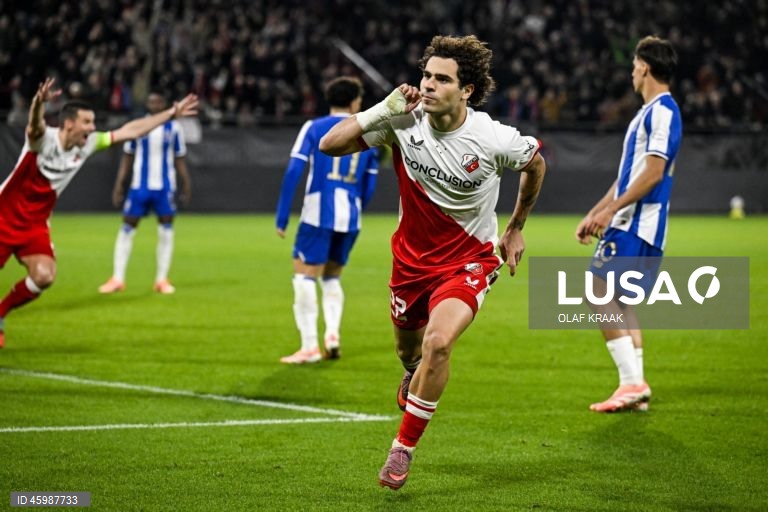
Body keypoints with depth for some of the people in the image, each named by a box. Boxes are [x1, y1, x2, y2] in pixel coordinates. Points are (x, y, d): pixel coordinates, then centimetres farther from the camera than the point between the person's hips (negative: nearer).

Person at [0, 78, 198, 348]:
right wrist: (39, 103, -70)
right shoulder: (44, 139, -21)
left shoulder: (87, 145, -2)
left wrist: (172, 112, 7)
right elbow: (35, 124, -46)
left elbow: (129, 130, 5)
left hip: (35, 225, 5)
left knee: (44, 276, -16)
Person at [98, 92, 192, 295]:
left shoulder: (173, 128, 3)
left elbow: (179, 159, 9)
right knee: (127, 228, -2)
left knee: (166, 230, -2)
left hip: (164, 187, 0)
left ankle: (162, 279, 7)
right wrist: (119, 184, 2)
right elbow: (127, 157, 7)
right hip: (139, 185, 0)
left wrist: (186, 184, 3)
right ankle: (117, 279, 3)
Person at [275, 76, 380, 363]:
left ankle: (310, 346, -8)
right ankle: (332, 333, 2)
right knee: (331, 277, 21)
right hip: (350, 219, 4)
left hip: (318, 214, -4)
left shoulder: (314, 128, 2)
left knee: (304, 276, -1)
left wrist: (282, 218, -5)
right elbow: (369, 188, 13)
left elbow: (293, 172, -6)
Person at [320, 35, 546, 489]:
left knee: (438, 342, -27)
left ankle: (404, 447, -10)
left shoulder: (495, 139, -21)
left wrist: (516, 228, 11)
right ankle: (414, 373, 64)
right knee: (409, 346, 22)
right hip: (412, 256, 4)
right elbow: (330, 145, -16)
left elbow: (536, 165, 2)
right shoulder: (403, 122, -15)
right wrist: (384, 109, -26)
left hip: (469, 260, -4)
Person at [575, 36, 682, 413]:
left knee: (602, 293, -12)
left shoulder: (662, 111, -12)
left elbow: (653, 173, -20)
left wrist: (611, 209, -20)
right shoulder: (649, 112, 19)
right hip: (629, 223, 10)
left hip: (636, 225, -10)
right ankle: (635, 388, 9)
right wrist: (594, 214, 23)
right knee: (622, 302, 9)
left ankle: (632, 383, -13)